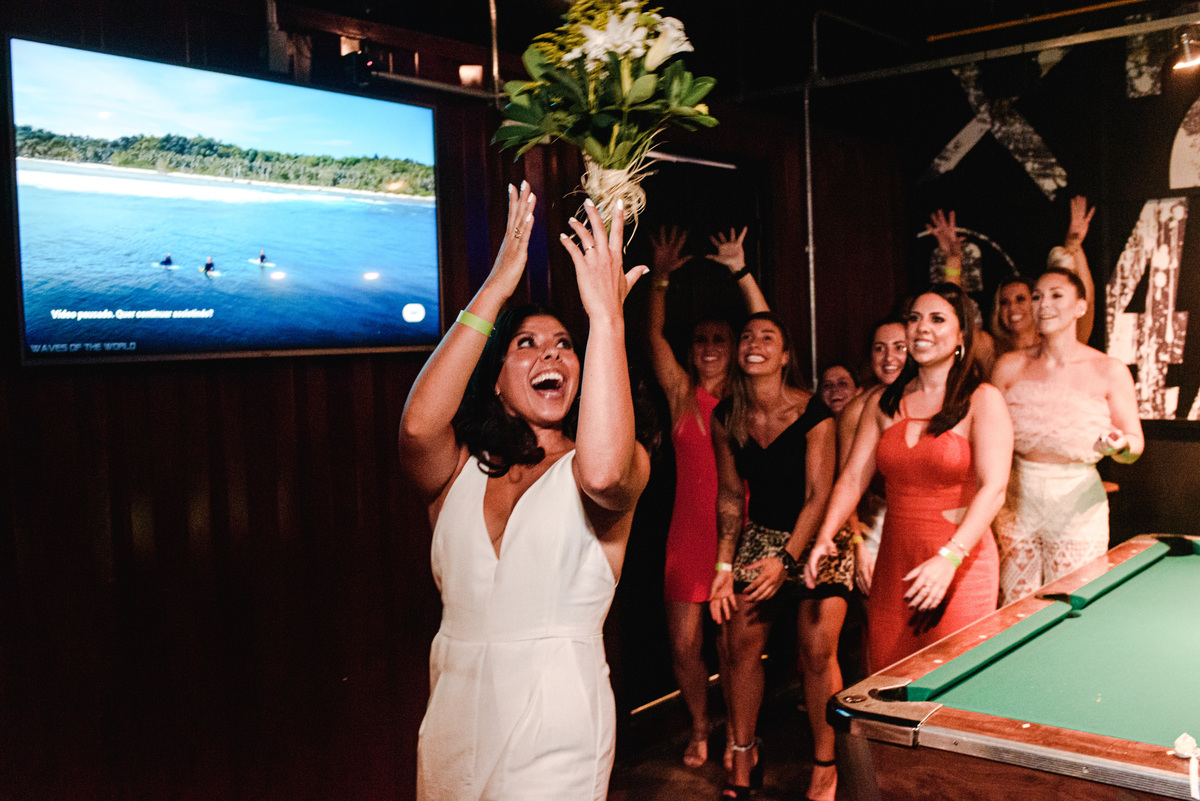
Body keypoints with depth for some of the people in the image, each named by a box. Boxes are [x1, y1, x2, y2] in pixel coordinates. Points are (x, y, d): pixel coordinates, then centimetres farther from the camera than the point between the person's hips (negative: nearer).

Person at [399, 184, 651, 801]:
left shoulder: (624, 467, -3)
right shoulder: (458, 470, 3)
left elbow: (602, 471, -28)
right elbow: (418, 425, -20)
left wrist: (606, 316, -27)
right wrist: (494, 289, -21)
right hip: (454, 720, 3)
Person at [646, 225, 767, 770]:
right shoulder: (682, 394, 5)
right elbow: (653, 336, -3)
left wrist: (740, 271, -13)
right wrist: (660, 277, -13)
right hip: (688, 531, 1)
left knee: (732, 644, 6)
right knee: (683, 643, 5)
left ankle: (737, 734, 28)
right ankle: (699, 729, 29)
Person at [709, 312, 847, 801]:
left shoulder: (813, 414, -17)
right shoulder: (726, 417, -4)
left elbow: (818, 496, -15)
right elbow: (730, 494, 3)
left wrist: (786, 560, -20)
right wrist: (724, 566, -1)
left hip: (815, 537, -4)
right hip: (761, 535, 4)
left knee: (818, 651, -10)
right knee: (741, 645, 0)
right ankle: (744, 759, 17)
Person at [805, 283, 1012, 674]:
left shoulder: (983, 400, -5)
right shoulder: (882, 403, 9)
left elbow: (993, 489, -14)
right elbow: (853, 477, 6)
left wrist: (949, 558, -27)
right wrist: (824, 538, -10)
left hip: (961, 563, -4)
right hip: (894, 562, 4)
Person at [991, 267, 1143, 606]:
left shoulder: (1110, 371, -4)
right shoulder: (1010, 366, 0)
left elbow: (1136, 444, 1)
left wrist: (1119, 445, -22)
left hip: (1077, 503, -1)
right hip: (1017, 500, 2)